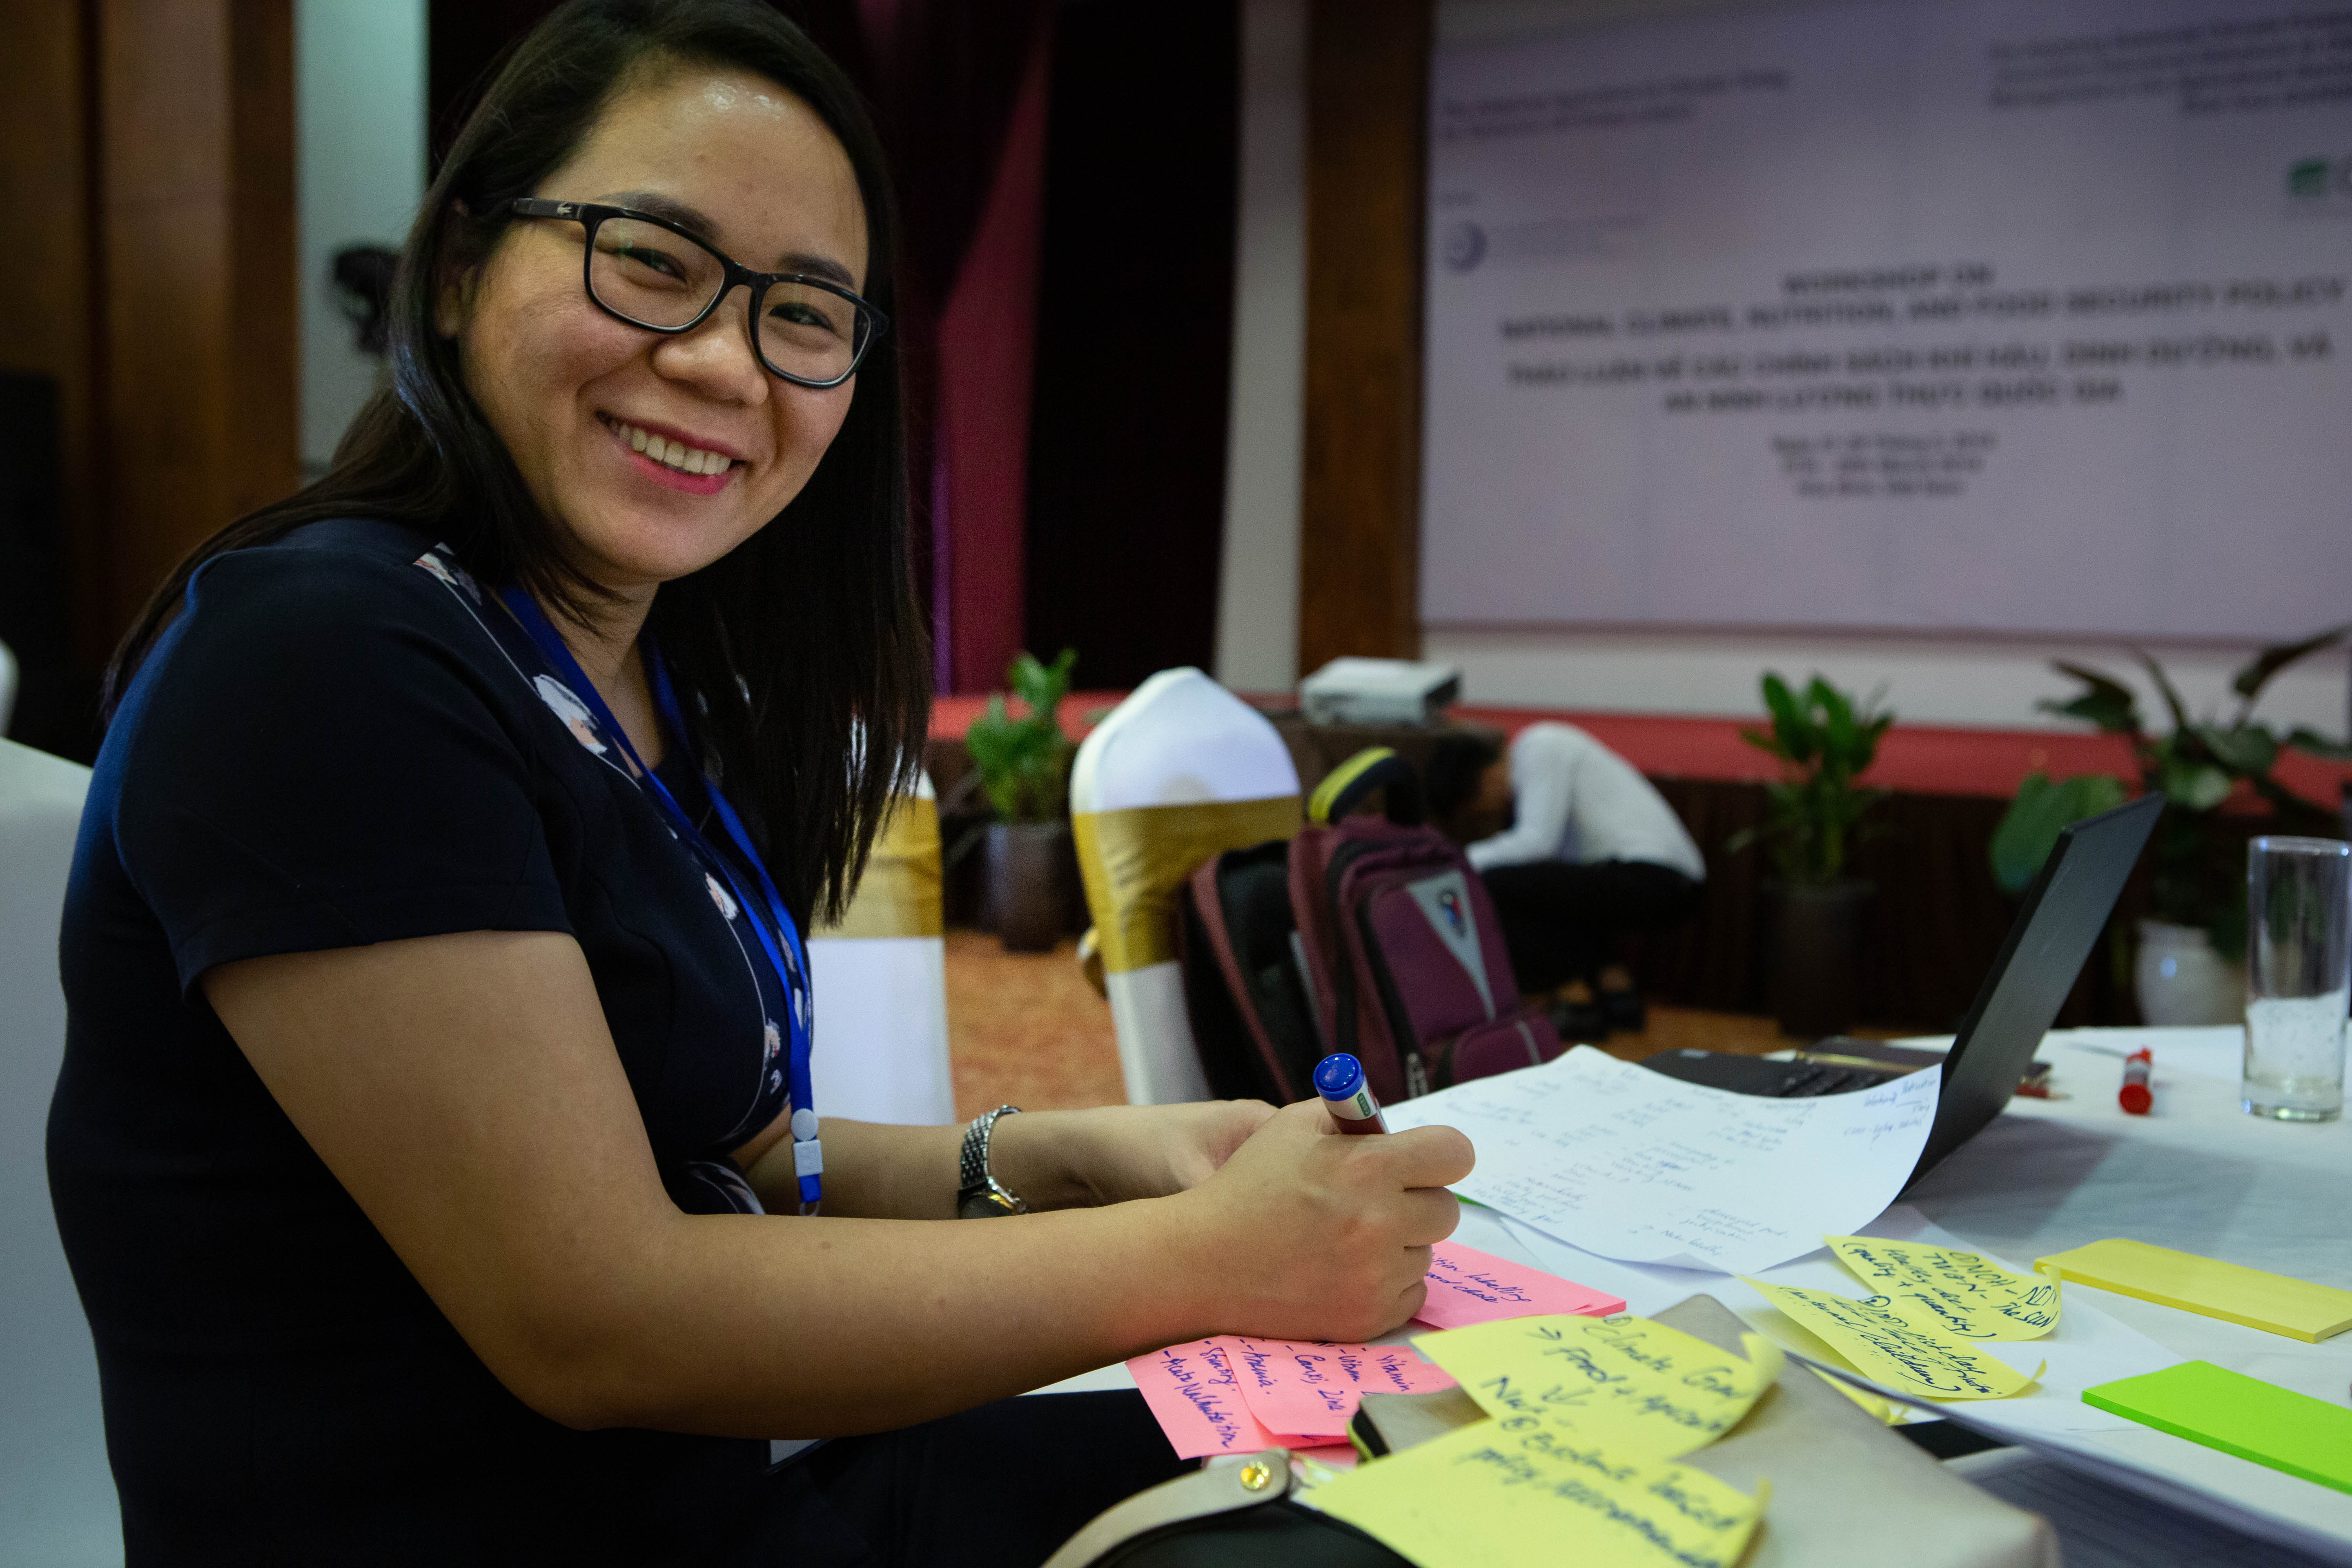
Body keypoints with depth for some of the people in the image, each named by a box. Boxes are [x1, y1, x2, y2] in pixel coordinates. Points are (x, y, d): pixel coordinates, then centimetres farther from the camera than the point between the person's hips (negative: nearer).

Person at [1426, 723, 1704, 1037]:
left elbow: (1537, 841, -16)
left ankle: (1576, 1002, -5)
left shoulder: (1539, 746, -6)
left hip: (1655, 878, -10)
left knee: (1498, 884, -14)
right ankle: (1617, 987, 14)